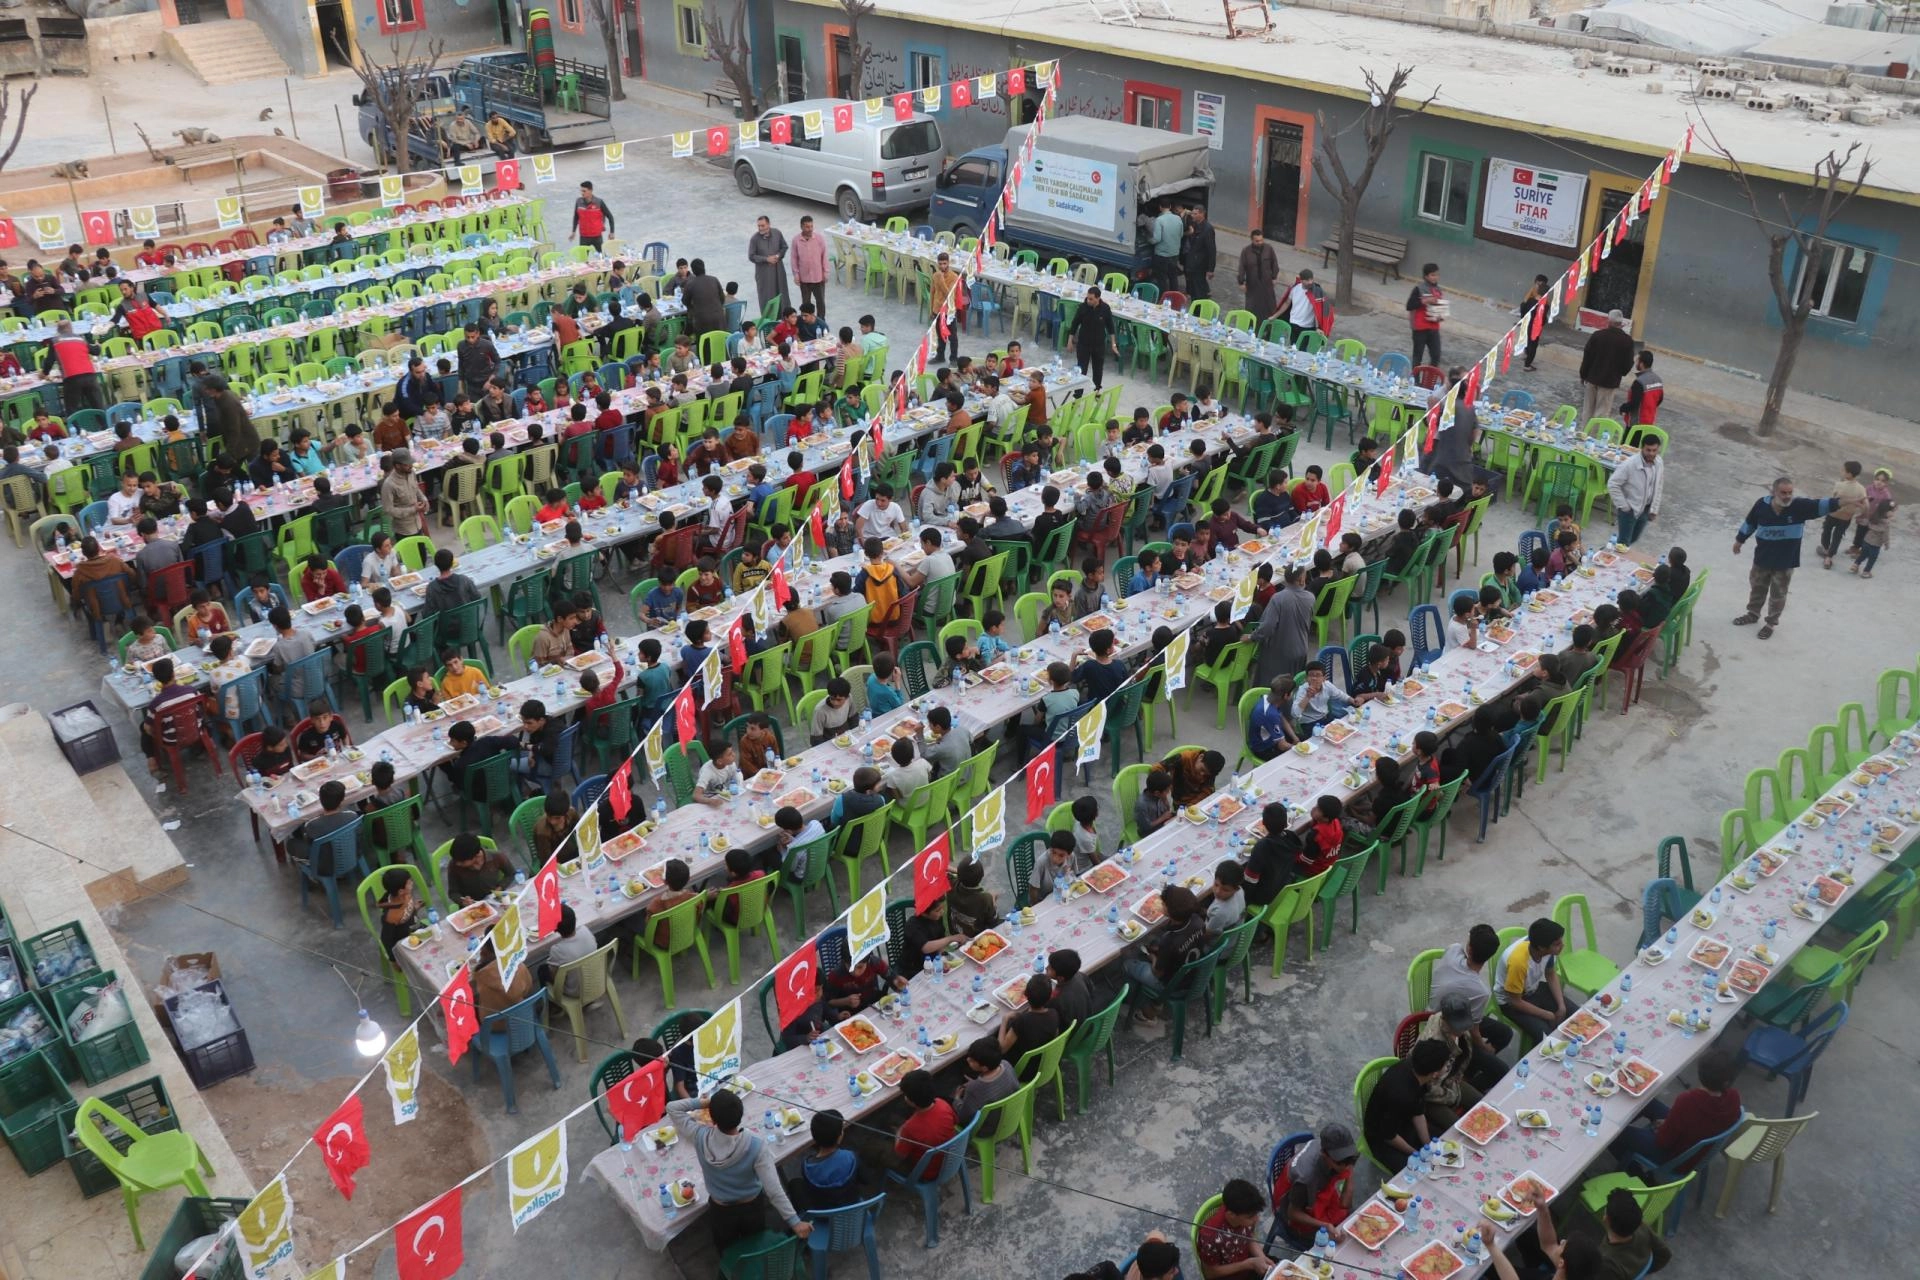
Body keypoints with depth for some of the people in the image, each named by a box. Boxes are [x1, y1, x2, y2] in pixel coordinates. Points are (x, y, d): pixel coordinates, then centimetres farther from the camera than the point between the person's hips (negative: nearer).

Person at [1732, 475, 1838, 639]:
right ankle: (1752, 614, 46)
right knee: (1757, 588, 22)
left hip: (1785, 562, -2)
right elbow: (1750, 522, 2)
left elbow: (1820, 505, -33)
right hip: (1762, 559, 2)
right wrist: (1740, 540, 15)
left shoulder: (1800, 506, -19)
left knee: (1778, 595, 13)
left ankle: (1771, 623, 33)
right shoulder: (1762, 505, -15)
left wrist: (1840, 502, -52)